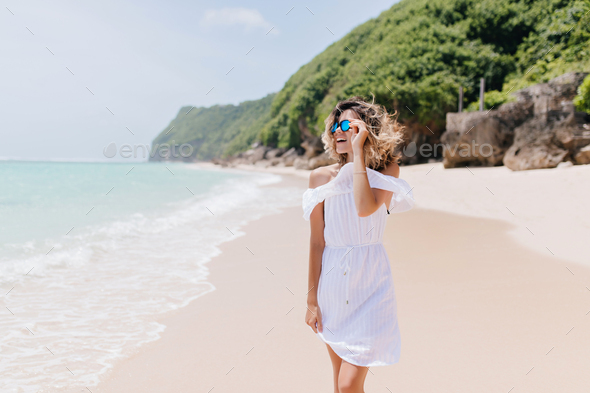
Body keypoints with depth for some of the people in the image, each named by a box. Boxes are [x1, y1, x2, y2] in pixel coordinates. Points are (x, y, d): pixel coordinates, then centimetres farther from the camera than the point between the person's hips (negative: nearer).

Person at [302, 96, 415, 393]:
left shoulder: (386, 170, -4)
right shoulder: (321, 177, 0)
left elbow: (365, 208, -26)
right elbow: (317, 241, 2)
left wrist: (358, 152, -18)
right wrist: (312, 299, 3)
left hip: (369, 282, -3)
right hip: (331, 282, 3)